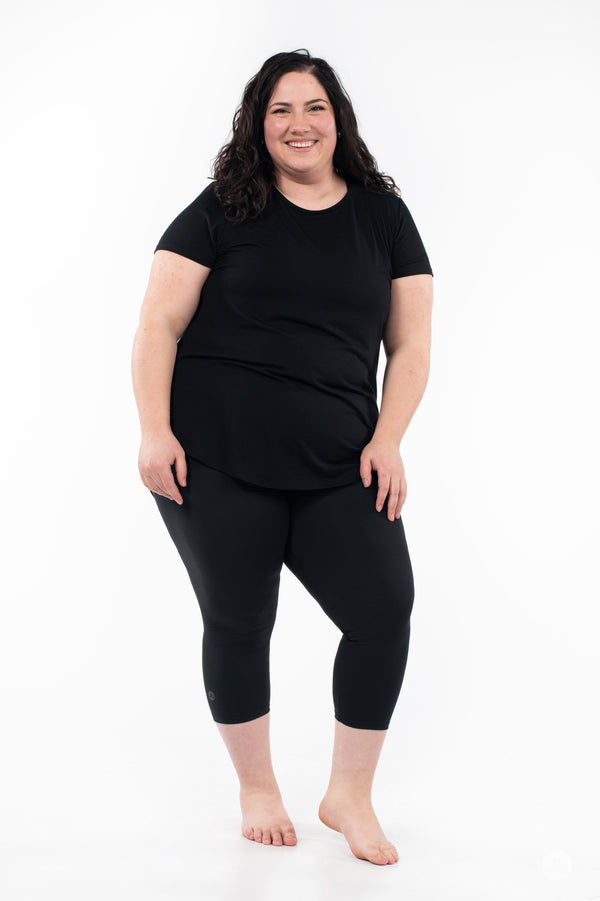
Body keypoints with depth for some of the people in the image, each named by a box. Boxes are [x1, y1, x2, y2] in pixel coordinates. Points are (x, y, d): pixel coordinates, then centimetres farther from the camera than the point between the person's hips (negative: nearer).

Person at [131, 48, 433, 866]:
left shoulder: (383, 216, 11)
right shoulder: (221, 211, 5)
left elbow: (411, 345, 10)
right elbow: (159, 325, 1)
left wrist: (387, 441, -3)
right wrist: (155, 432, -10)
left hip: (339, 468, 2)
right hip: (216, 463, -2)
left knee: (385, 613, -8)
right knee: (238, 623, 6)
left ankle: (350, 797, 13)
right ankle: (257, 787, 29)